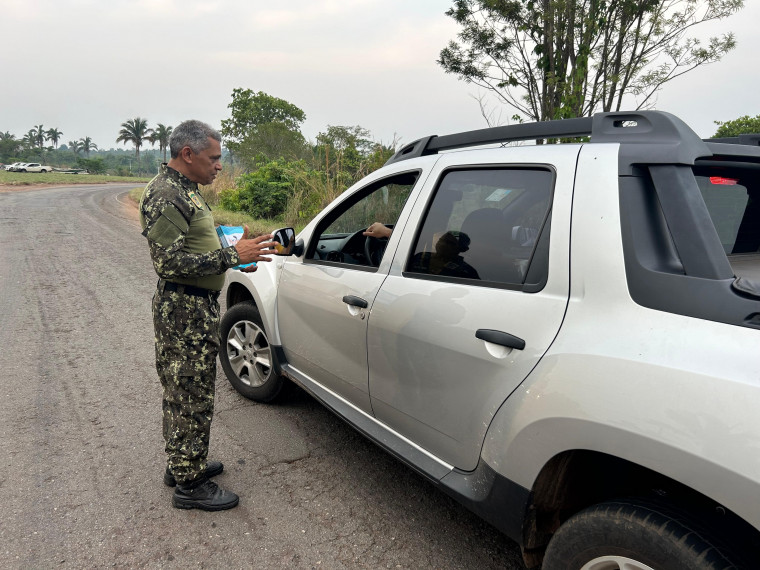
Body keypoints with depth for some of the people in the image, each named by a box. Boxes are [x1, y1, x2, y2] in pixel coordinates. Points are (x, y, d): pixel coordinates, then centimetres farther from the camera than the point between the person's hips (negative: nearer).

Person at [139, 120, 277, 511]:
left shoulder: (184, 190, 15)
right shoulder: (165, 196, -19)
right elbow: (169, 261, -26)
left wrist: (233, 253, 9)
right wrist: (231, 255, -25)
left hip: (197, 307, 11)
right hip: (185, 312, -11)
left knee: (181, 392, 20)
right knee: (191, 397, 0)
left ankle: (181, 463, 36)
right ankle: (189, 484, 14)